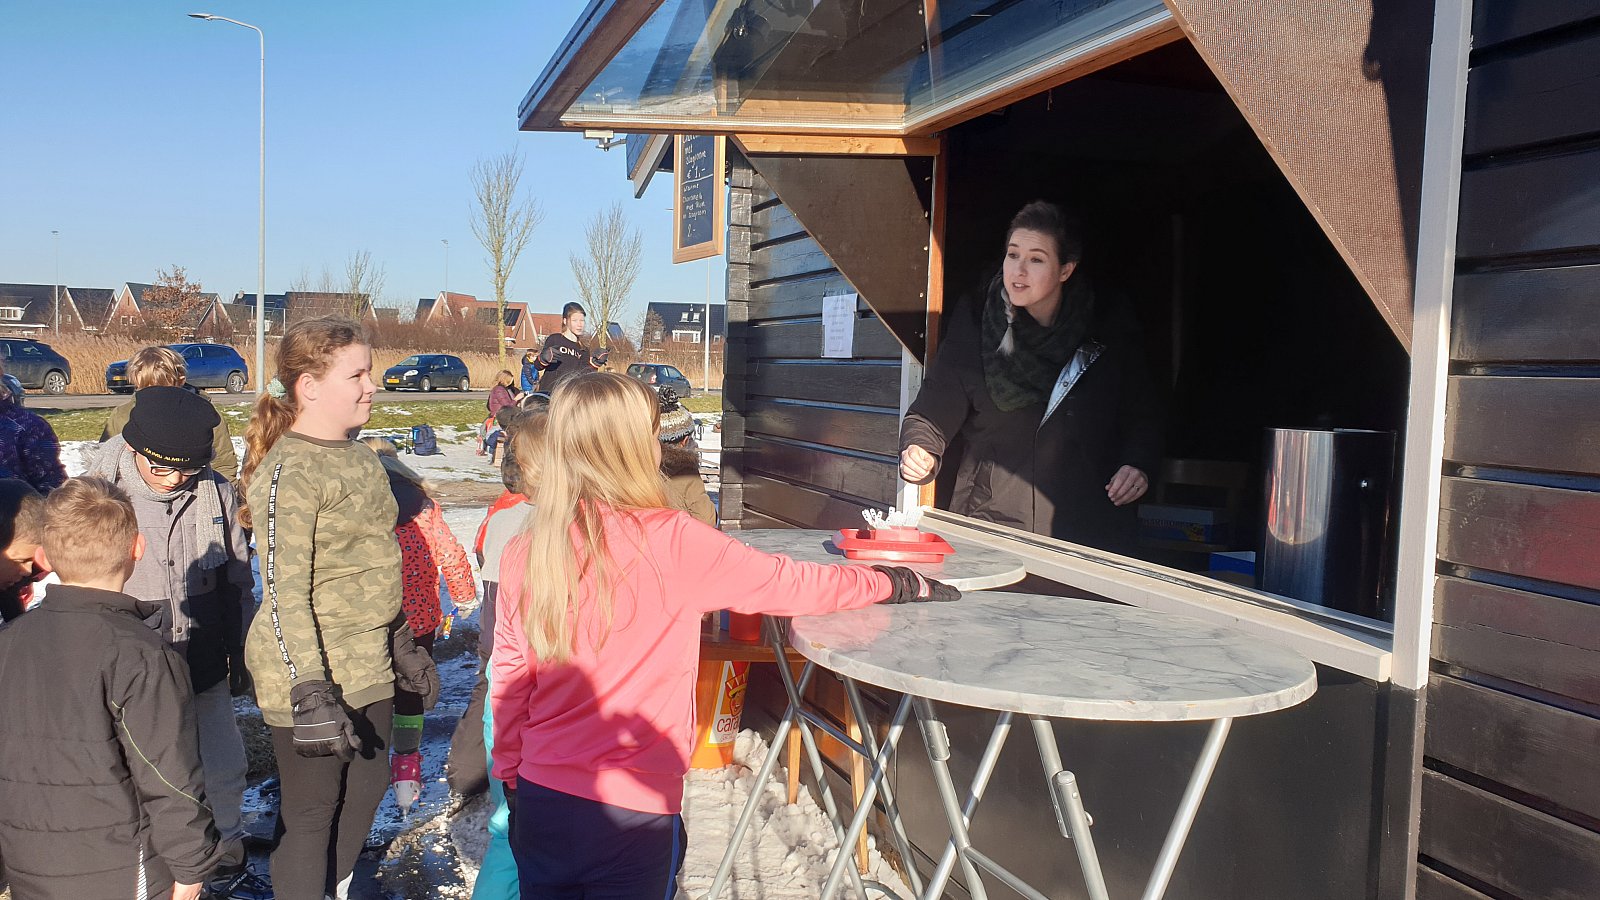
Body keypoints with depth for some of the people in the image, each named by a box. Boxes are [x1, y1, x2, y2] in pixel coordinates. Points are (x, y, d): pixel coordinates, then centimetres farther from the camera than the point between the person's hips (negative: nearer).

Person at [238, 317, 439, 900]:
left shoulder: (360, 459, 9)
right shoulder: (289, 470, -17)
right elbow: (285, 594, -20)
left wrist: (402, 647, 20)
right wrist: (311, 693, -23)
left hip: (368, 671, 8)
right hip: (313, 676, -8)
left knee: (366, 789, 20)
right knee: (311, 810, 5)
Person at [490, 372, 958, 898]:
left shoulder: (525, 552, -6)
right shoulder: (672, 542, -17)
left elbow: (508, 680, 2)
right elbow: (788, 585, -8)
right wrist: (896, 583, 6)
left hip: (541, 795, 4)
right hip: (632, 810, -4)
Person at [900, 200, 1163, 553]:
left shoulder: (1109, 329, 3)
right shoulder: (971, 334, 0)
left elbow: (1142, 415, 14)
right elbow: (931, 414, 1)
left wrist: (1138, 464, -3)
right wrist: (919, 454, -19)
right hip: (990, 521, 0)